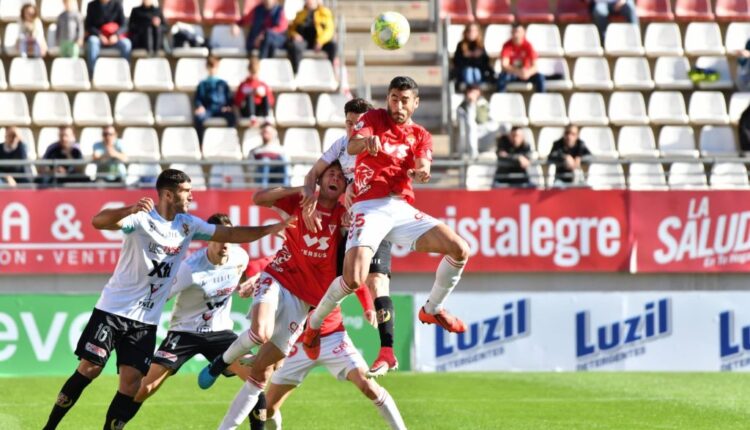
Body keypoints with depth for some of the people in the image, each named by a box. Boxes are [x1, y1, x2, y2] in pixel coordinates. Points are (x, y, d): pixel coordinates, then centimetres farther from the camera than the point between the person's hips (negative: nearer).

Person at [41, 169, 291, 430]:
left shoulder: (187, 224, 6)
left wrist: (269, 230, -1)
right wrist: (131, 210, -51)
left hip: (146, 320, 6)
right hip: (114, 309, -6)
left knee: (132, 384, -4)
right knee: (89, 369, -11)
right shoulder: (142, 218, -15)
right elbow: (98, 221, -32)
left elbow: (230, 234, 10)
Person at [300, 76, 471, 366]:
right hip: (370, 208, -5)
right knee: (354, 279, -24)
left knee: (460, 249, -8)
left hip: (403, 210, 5)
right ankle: (314, 322, 3)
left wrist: (421, 172, -26)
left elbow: (422, 166, 0)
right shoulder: (374, 119, 7)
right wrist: (366, 140, -36)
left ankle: (432, 310, 15)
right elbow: (351, 147, -11)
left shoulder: (421, 136, 18)